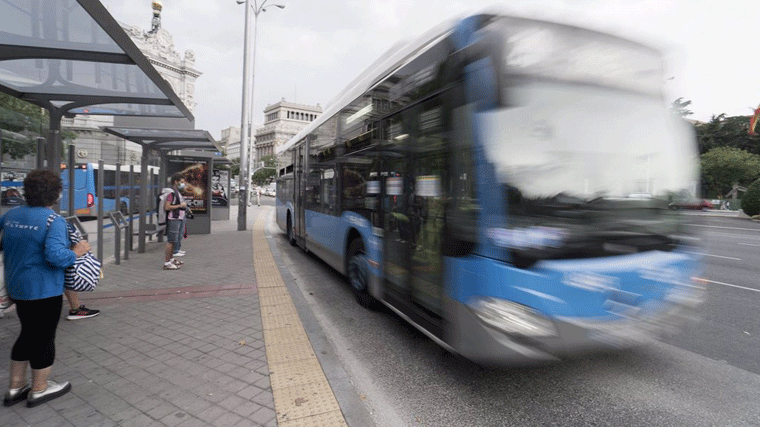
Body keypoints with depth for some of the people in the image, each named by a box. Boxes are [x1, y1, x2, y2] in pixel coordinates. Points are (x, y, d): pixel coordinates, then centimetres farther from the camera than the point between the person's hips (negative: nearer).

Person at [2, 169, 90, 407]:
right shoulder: (54, 221, -21)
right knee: (44, 337, 8)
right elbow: (55, 255, -31)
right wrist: (76, 252, -14)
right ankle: (39, 390, 23)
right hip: (43, 290, -8)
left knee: (28, 334, 22)